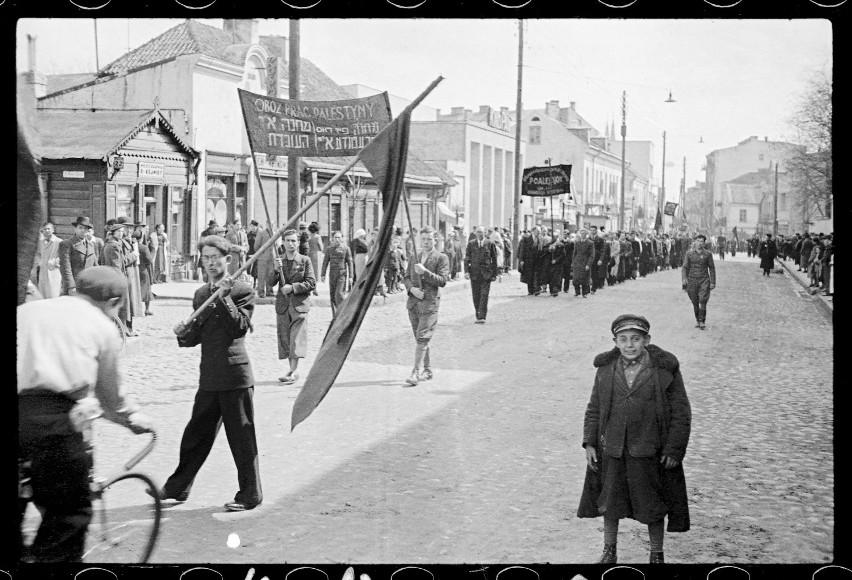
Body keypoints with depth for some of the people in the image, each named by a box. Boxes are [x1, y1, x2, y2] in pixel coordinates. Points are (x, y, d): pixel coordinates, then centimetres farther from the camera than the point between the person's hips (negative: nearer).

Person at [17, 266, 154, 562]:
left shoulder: (26, 310, 21)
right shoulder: (102, 325, 13)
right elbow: (112, 391, 21)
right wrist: (132, 418, 41)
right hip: (52, 418, -4)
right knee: (70, 510, 9)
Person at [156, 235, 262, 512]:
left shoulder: (242, 291, -3)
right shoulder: (200, 295, 16)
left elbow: (240, 327, -15)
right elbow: (197, 337, 17)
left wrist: (224, 298, -19)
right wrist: (184, 333, -4)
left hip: (235, 376, -6)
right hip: (209, 378, 6)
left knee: (242, 438, 0)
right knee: (195, 435, 14)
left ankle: (250, 495, 10)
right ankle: (178, 487, 26)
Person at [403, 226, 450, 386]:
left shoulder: (441, 258, -3)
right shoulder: (413, 258, 14)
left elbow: (443, 281, -11)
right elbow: (406, 277, 15)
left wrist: (425, 272, -22)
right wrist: (411, 288, -6)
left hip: (430, 302, -6)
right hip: (413, 302, 6)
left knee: (422, 338, -13)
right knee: (419, 338, 11)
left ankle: (416, 372, -15)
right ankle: (427, 370, 22)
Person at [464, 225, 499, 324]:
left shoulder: (490, 244, 3)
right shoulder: (471, 244, 7)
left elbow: (494, 259, 6)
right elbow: (467, 258, 6)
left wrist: (494, 274, 3)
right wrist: (466, 271, -7)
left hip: (486, 274, -2)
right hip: (474, 273, 2)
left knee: (484, 295, -9)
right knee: (476, 297, 6)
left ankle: (482, 317, -11)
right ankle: (478, 316, 16)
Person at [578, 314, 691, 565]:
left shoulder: (666, 370, -10)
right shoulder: (605, 369, -1)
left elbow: (681, 413, -6)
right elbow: (594, 409, 8)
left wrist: (674, 449, -9)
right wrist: (589, 443, 2)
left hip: (650, 451, -3)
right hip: (611, 450, 3)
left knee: (653, 506, 10)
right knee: (609, 502, 16)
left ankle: (656, 554, 30)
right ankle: (609, 550, 35)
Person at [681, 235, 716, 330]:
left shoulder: (708, 254, 3)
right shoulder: (689, 254, 5)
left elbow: (712, 268, 7)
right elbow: (685, 268, 7)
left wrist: (712, 282, 3)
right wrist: (684, 280, -6)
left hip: (704, 280, -1)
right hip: (692, 280, 1)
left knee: (703, 301, -14)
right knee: (695, 303, 7)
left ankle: (702, 321, -8)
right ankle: (697, 319, 25)